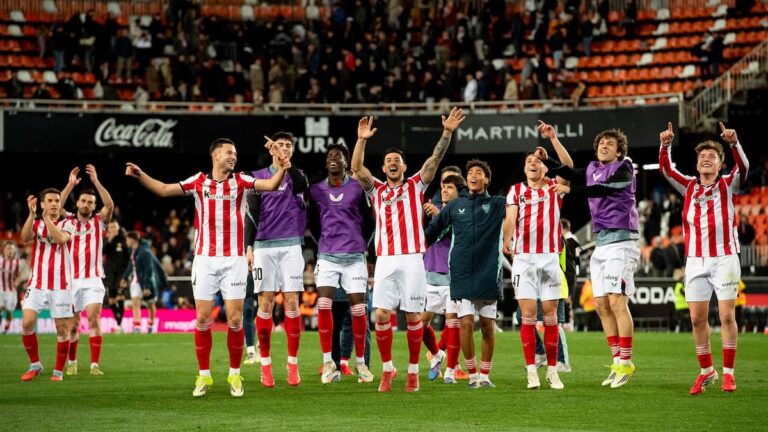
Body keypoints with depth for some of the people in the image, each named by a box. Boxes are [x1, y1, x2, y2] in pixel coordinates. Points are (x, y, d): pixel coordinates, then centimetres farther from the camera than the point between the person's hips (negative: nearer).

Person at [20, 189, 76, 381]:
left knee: (62, 328, -2)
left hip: (60, 285, -1)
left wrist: (47, 218, -19)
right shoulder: (36, 224, 10)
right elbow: (24, 237, -12)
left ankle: (58, 371, 9)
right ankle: (35, 365, 5)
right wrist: (32, 214, -21)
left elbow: (61, 239, -17)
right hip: (37, 284, 1)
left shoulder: (66, 224, 6)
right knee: (27, 323, -11)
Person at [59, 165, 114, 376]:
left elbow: (110, 205, -11)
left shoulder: (99, 221, 7)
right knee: (72, 324, 6)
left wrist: (96, 181, -17)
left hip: (93, 279, -1)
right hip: (72, 279, 1)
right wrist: (70, 184, -16)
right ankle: (72, 362, 22)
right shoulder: (68, 221, 8)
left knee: (94, 318, -15)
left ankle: (95, 364, -16)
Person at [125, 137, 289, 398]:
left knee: (235, 319, -3)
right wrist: (140, 175, -7)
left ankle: (235, 375, 10)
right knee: (202, 319, 0)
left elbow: (271, 185, -9)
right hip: (205, 259, 1)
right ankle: (204, 375, 11)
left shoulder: (240, 181, 3)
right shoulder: (198, 182, 5)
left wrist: (281, 170, -28)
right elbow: (164, 190, 6)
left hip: (234, 259, 0)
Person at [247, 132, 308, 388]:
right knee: (265, 305, -2)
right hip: (264, 247, 0)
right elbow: (251, 214, 7)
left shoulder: (296, 177, 8)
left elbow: (301, 183, -18)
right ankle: (265, 365, 4)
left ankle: (293, 364, 2)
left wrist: (285, 161, -32)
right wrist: (249, 247, -2)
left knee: (291, 304, -4)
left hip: (291, 246, 0)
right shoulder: (258, 177, 9)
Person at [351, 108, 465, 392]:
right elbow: (357, 168, 1)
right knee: (382, 315, -6)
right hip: (385, 260, 1)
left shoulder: (415, 185, 12)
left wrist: (447, 133, -11)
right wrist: (362, 140, -11)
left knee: (413, 316, -1)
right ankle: (387, 369, 6)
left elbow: (435, 160, 2)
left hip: (412, 259, -1)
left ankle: (413, 370, 8)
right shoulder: (376, 189, 15)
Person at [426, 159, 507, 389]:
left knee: (487, 326, 2)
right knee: (466, 323, -8)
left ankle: (485, 375, 13)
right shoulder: (455, 205, 11)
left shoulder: (497, 204, 7)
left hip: (488, 274, 0)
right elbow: (433, 230, 19)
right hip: (461, 275, 0)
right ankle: (472, 374, 3)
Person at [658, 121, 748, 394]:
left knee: (727, 315, -6)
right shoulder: (688, 187, 12)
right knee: (697, 318, 1)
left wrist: (733, 143, -32)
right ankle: (706, 371, 13)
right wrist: (665, 146, -16)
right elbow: (665, 169, 1)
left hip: (725, 258, -3)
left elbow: (743, 167, -14)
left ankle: (728, 373, 1)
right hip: (696, 260, 3)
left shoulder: (728, 185, 4)